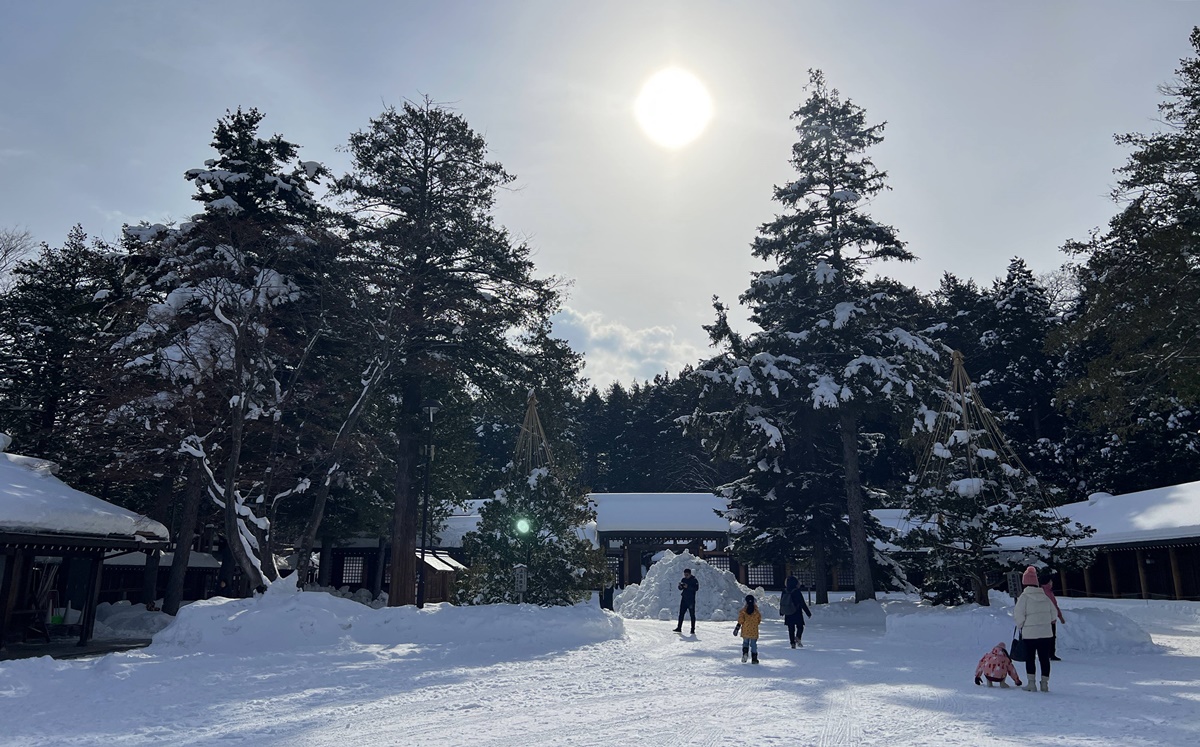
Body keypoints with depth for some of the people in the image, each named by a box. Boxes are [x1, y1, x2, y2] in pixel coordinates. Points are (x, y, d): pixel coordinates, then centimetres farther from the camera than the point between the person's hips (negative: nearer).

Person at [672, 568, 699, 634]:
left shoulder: (694, 580, -4)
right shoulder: (683, 579, 11)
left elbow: (696, 588, -16)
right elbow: (680, 589, 11)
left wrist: (688, 587, -24)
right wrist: (680, 586, -12)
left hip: (691, 600, -5)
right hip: (683, 599, 5)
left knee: (692, 615, -1)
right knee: (681, 614, 3)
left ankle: (693, 630, 3)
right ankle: (679, 628, 8)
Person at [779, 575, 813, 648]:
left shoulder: (784, 592, 1)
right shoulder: (797, 592, -14)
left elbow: (781, 602, 12)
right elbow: (803, 604, -11)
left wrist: (781, 612, 27)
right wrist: (808, 613, -1)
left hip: (788, 615, 4)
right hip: (797, 614, -4)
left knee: (791, 629, 10)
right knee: (800, 627, 9)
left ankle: (793, 643, 7)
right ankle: (798, 638, -15)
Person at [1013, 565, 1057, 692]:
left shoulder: (1024, 597, -11)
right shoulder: (1045, 596, 4)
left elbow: (1018, 615, -12)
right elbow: (1053, 614, 10)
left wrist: (1020, 627, 5)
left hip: (1030, 633, -4)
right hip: (1046, 633, 4)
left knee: (1030, 658, 5)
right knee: (1044, 658, 9)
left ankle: (1031, 684, 6)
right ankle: (1045, 684, 12)